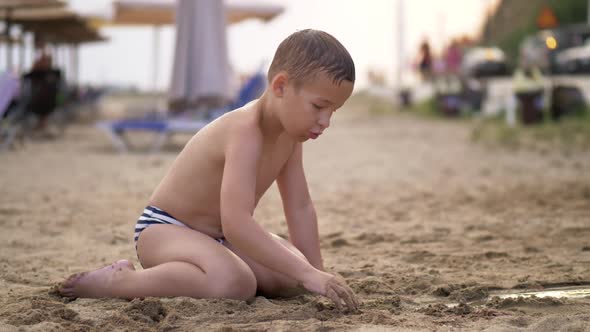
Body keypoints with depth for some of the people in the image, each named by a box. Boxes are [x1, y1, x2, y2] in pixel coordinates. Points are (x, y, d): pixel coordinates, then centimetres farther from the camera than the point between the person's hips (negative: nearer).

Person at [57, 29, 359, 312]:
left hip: (218, 236, 10)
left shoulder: (290, 132, 0)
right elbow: (236, 223, -42)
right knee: (237, 283, -34)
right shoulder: (246, 132, -31)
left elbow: (300, 208, 5)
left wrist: (316, 271, -3)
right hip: (164, 229, -10)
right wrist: (308, 273, -41)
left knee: (289, 277, -2)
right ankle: (117, 281, -18)